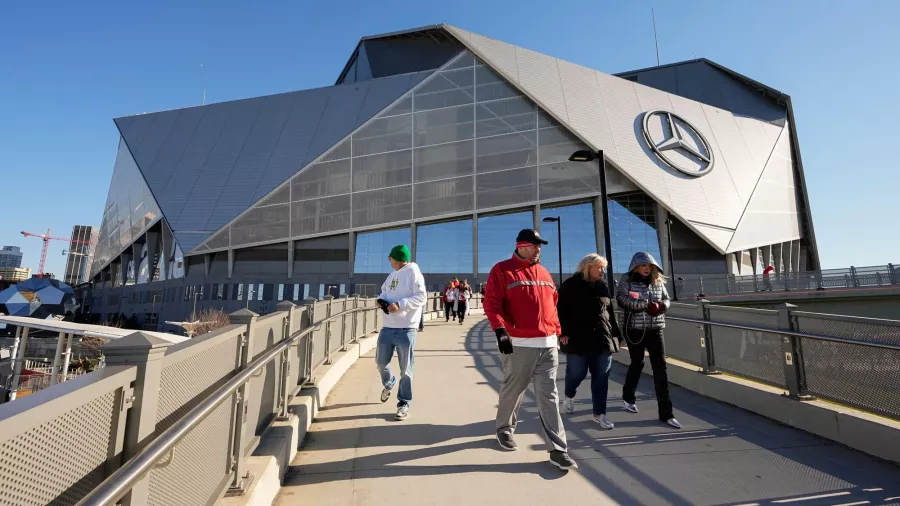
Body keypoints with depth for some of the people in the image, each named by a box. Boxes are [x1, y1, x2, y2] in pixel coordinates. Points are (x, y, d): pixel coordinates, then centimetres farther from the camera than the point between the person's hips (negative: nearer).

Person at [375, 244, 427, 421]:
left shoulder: (413, 273, -10)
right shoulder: (392, 274, 14)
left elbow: (421, 297, -17)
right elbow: (384, 291, 24)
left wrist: (400, 304, -25)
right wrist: (382, 299, 1)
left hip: (405, 330, -7)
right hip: (387, 327, 8)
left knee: (405, 369, 3)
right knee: (381, 362, 17)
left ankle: (403, 404, 18)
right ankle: (388, 385, 47)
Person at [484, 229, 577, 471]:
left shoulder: (544, 273, 15)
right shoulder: (502, 270, -6)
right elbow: (491, 304, -13)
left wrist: (557, 332, 21)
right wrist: (500, 331, -24)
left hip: (548, 345, 5)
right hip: (519, 344, -5)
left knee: (549, 397, 8)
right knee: (513, 391, 12)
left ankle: (558, 449, 15)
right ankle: (504, 428, 38)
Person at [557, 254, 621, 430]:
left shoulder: (603, 286, 13)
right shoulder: (570, 285, -4)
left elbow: (610, 312, 17)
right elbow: (561, 310, -7)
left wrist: (615, 334, 13)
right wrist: (563, 332, -15)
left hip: (603, 338, 5)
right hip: (578, 338, -5)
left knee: (601, 376, 6)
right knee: (576, 373, 5)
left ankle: (599, 413, 18)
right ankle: (569, 396, 35)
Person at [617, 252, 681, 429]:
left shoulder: (658, 281, 7)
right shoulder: (627, 280, -5)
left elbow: (666, 299, 13)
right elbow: (622, 299, -17)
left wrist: (661, 306, -10)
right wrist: (646, 304, -21)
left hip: (655, 329, 4)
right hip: (635, 329, -3)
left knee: (660, 368, 1)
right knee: (637, 364, 10)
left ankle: (666, 413, 7)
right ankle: (628, 398, 34)